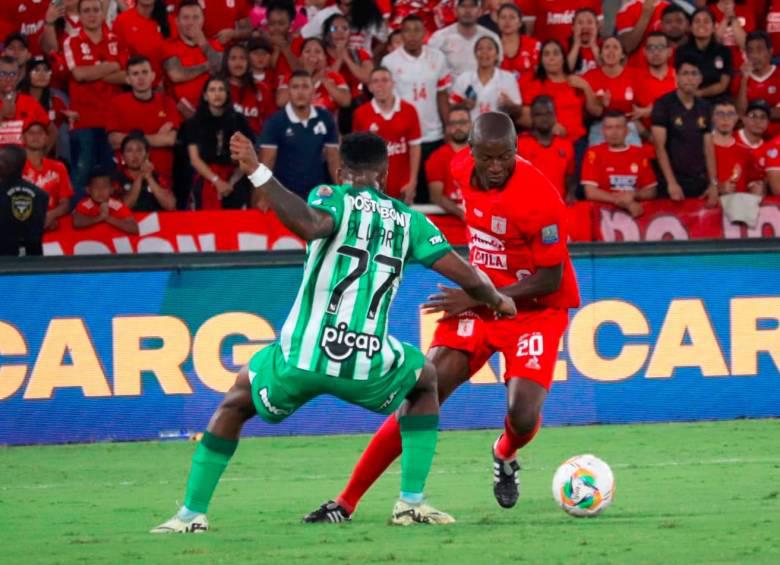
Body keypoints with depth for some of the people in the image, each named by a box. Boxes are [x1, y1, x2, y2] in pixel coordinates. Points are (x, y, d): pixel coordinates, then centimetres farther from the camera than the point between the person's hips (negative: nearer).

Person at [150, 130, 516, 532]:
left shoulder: (333, 197, 5)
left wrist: (258, 174, -21)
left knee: (236, 402, 28)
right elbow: (466, 276, 12)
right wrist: (497, 301, 33)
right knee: (425, 380, 34)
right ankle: (411, 502, 24)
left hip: (301, 357, -1)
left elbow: (310, 225, -20)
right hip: (367, 365, 1)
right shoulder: (408, 220, 14)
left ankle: (192, 514, 20)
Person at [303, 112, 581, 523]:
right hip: (479, 299, 4)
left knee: (522, 417, -21)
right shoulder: (463, 168, -5)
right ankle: (346, 503, -6)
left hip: (534, 309, -4)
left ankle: (505, 457, 20)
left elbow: (550, 279, -19)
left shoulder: (539, 198, -25)